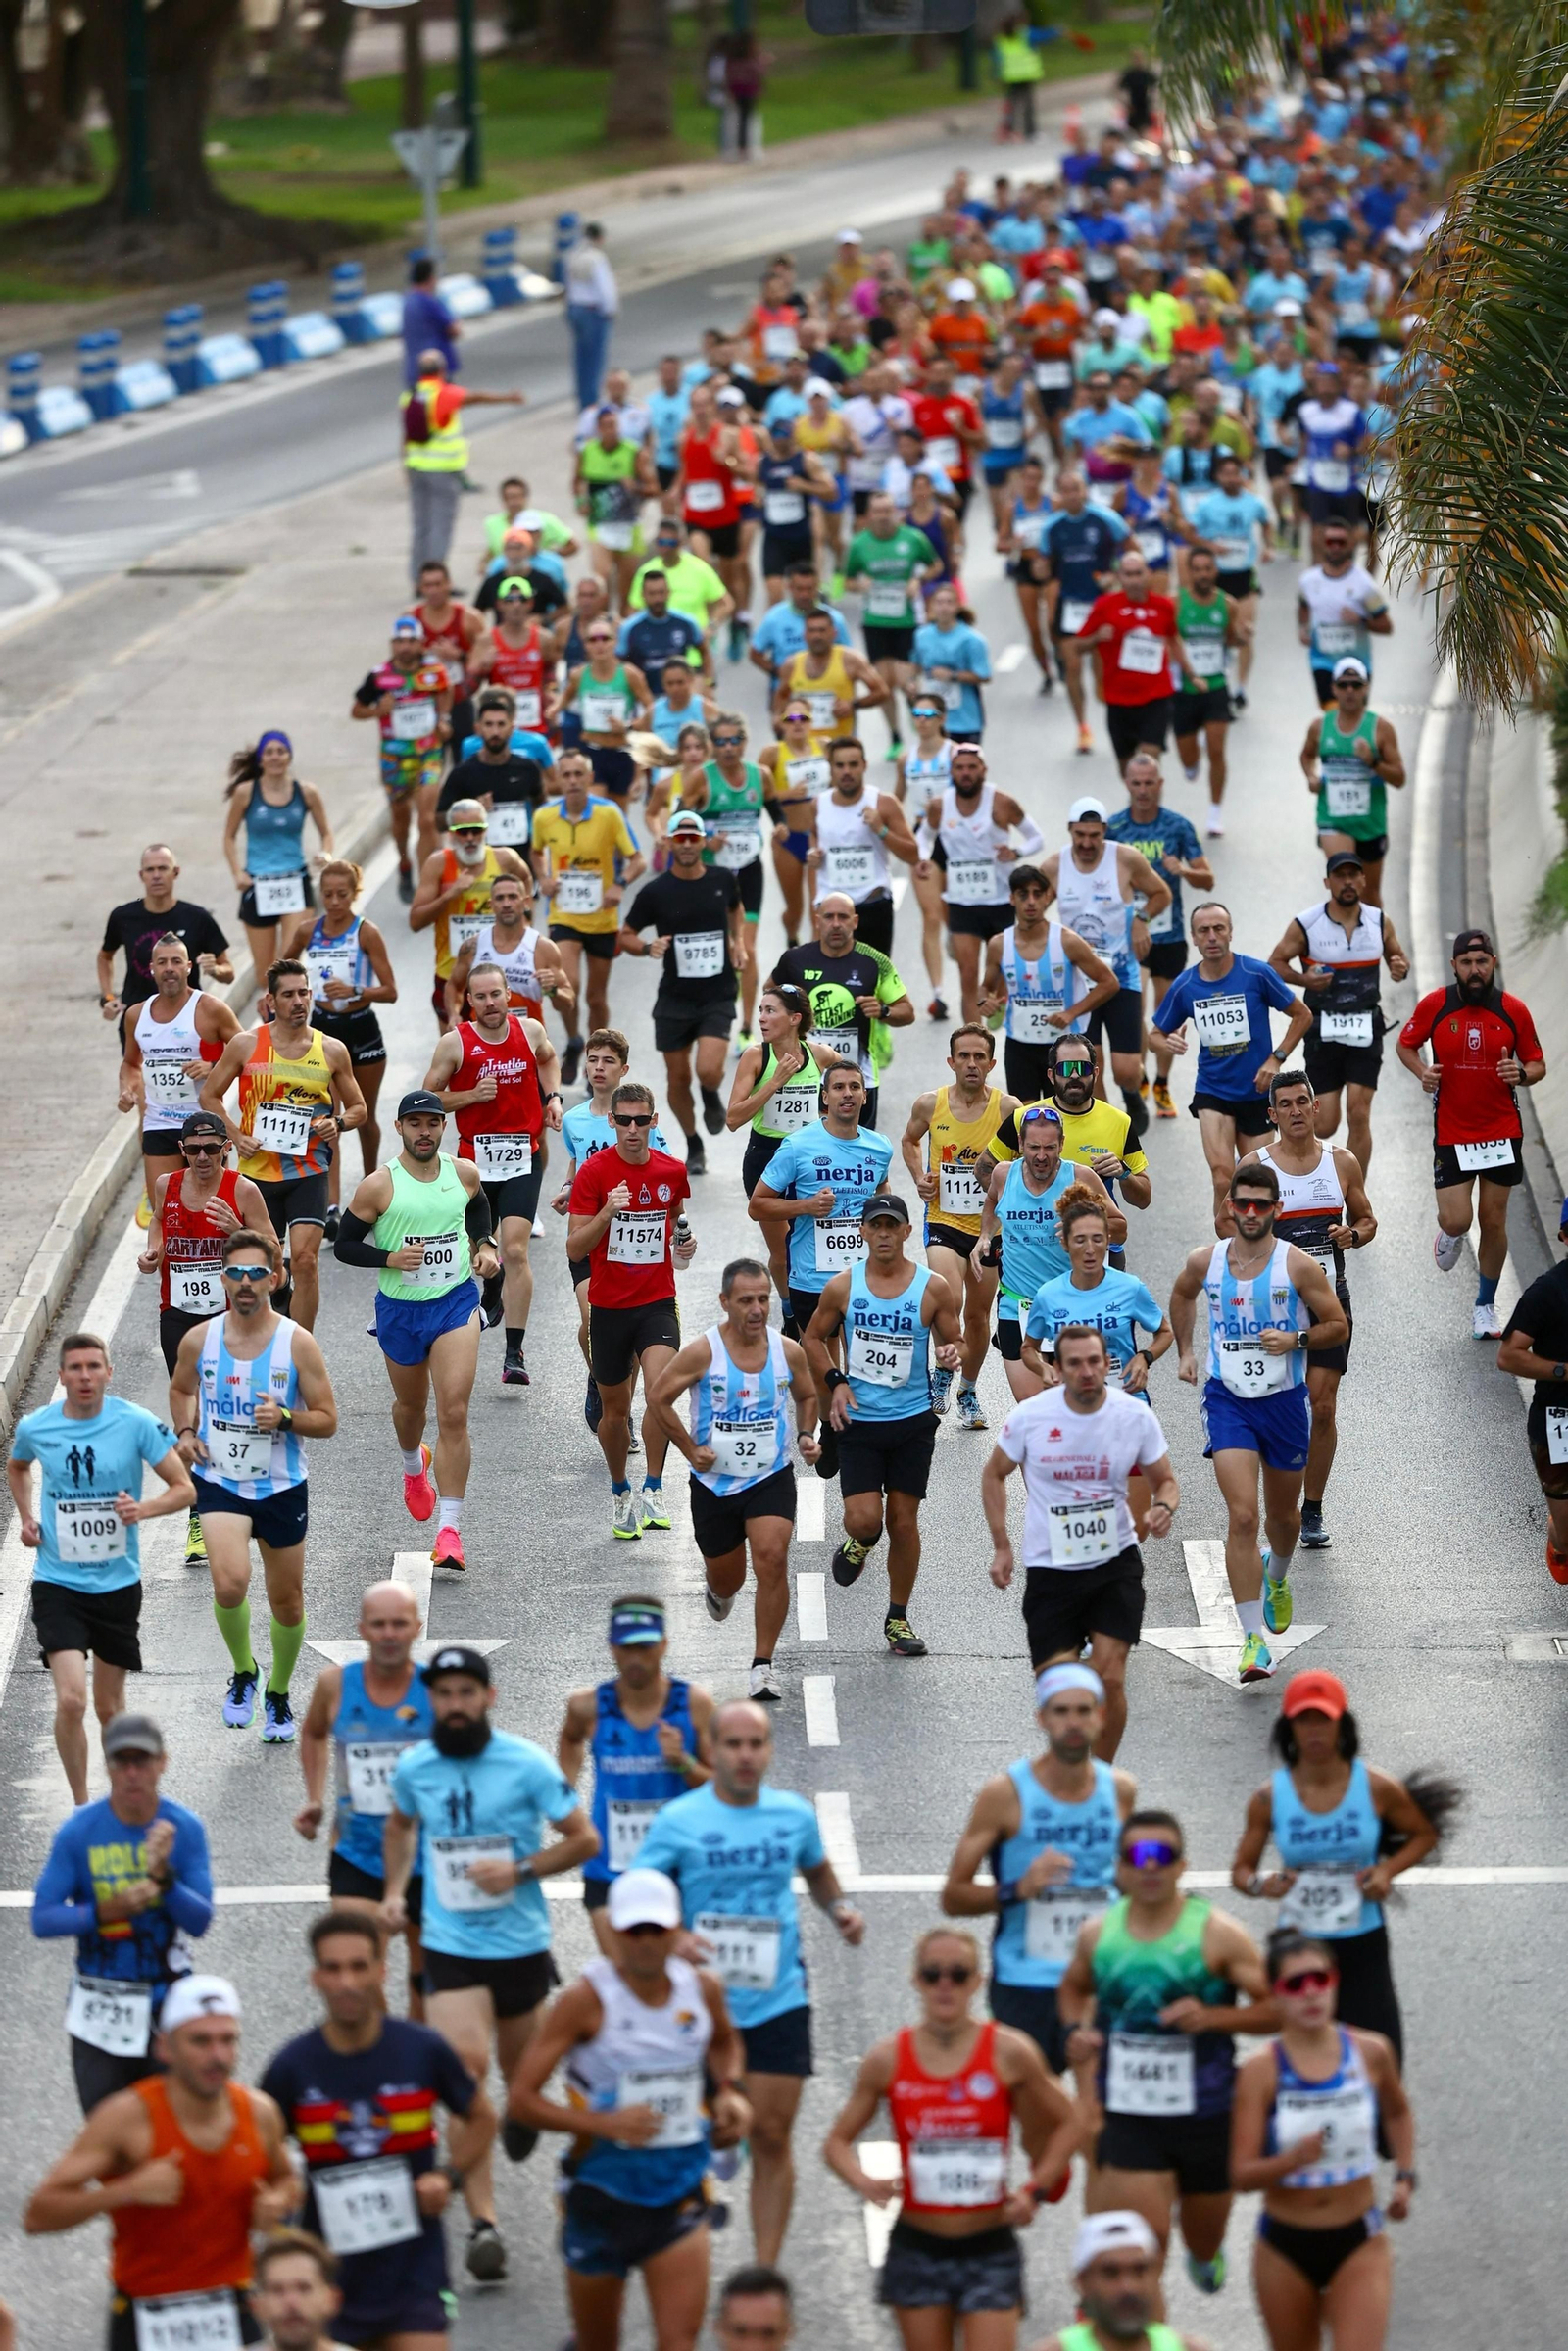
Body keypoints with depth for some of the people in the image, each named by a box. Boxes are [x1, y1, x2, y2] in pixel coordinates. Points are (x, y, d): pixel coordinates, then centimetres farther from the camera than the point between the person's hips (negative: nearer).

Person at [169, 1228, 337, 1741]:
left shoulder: (298, 1343, -10)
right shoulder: (199, 1340, -4)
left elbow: (327, 1420, -5)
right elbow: (180, 1388, 17)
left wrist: (286, 1418, -25)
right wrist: (185, 1431, -1)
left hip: (282, 1487, 0)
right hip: (219, 1482, 0)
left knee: (287, 1602, 12)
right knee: (229, 1584, -24)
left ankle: (278, 1696, 36)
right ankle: (243, 1672, 4)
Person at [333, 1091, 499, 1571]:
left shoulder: (465, 1174, -1)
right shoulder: (378, 1186, -10)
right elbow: (344, 1245, -5)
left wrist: (485, 1245, 7)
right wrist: (389, 1258, -20)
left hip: (456, 1302, 0)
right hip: (400, 1310, 0)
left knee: (453, 1414, -13)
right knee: (411, 1405, 21)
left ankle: (449, 1530, -14)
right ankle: (413, 1465, 58)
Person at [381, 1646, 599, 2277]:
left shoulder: (528, 1764, -10)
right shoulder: (413, 1768, 0)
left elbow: (584, 1839, -4)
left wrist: (521, 1871, -17)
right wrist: (395, 1890, 8)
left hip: (521, 1942, 0)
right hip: (450, 1944, 0)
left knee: (519, 2066, 17)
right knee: (465, 2068, -17)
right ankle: (482, 2221, -18)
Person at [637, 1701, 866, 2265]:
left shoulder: (795, 1815, 4)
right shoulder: (679, 1821, -6)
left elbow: (816, 1869, 24)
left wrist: (839, 1910, 5)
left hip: (779, 2001, 2)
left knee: (771, 2136, -1)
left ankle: (766, 2269, 6)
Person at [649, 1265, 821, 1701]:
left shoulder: (788, 1352, -6)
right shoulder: (703, 1353, -15)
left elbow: (807, 1396, 15)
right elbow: (659, 1396, -5)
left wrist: (806, 1435, -3)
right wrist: (691, 1449, -8)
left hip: (771, 1478, 0)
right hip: (715, 1482, 0)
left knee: (772, 1560, -21)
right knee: (727, 1580, 14)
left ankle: (763, 1665, -11)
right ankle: (715, 1584, 55)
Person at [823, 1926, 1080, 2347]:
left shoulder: (1010, 2053, -5)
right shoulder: (888, 2059, -2)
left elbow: (1067, 2125, 8)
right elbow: (838, 2142, 7)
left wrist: (1036, 2190, -5)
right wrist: (864, 2182, -13)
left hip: (989, 2248, -2)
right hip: (917, 2247, 2)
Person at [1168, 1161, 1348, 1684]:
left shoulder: (1298, 1266, -11)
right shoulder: (1205, 1261, -3)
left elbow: (1338, 1326, -3)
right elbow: (1182, 1294, 21)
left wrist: (1295, 1339, -19)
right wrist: (1184, 1351, 15)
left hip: (1284, 1400, 0)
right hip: (1227, 1399, 0)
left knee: (1282, 1514, 18)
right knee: (1242, 1517, -14)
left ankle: (1276, 1577, 55)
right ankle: (1253, 1640, -13)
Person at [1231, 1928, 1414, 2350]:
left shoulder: (1371, 2053, -4)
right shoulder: (1261, 2072, -12)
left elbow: (1398, 2113, 20)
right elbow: (1241, 2176, -17)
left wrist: (1405, 2177, 8)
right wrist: (1293, 2159, -34)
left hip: (1359, 2241, 0)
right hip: (1285, 2247, 0)